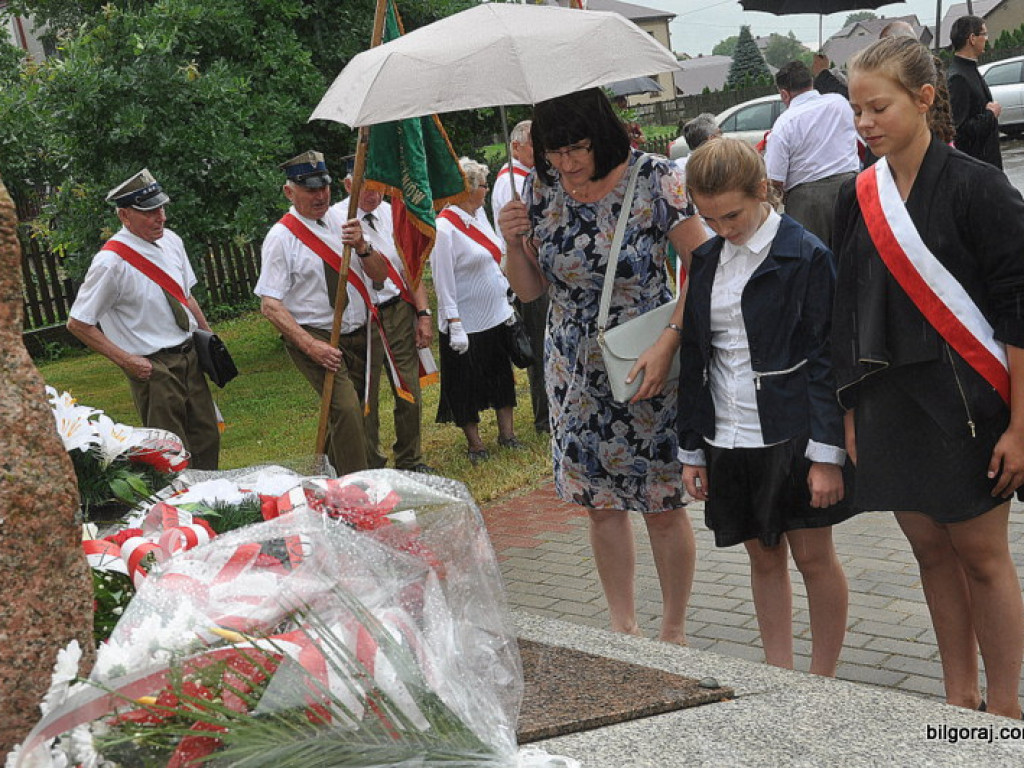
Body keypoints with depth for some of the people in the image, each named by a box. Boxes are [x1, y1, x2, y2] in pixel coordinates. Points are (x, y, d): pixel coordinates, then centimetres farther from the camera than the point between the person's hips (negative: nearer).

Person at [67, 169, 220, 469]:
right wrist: (127, 362, -13)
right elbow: (77, 323, -12)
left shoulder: (171, 241, 4)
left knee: (207, 440, 13)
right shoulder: (111, 262, -18)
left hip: (189, 355, 7)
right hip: (153, 366, -7)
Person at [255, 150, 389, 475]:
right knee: (346, 407, -22)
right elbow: (270, 305, -11)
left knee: (354, 409, 12)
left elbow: (380, 274, 6)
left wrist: (362, 246, -15)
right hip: (314, 338, -6)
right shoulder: (281, 237, -8)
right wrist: (310, 345, -21)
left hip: (358, 335, 6)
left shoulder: (342, 221, 7)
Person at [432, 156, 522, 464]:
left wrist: (506, 300, 15)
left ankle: (507, 432, 28)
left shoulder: (479, 214, 6)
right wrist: (454, 325, -20)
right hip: (467, 322, -8)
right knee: (467, 383, 6)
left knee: (502, 375, 16)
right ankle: (474, 443, 18)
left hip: (496, 316, 8)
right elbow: (443, 281, -18)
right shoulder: (445, 227, -18)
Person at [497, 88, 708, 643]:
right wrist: (513, 243, -13)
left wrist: (667, 345, -21)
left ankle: (674, 632, 22)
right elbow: (529, 290, 7)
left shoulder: (653, 179, -12)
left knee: (662, 505, 4)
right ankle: (623, 628, 26)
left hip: (650, 369, -4)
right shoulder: (541, 189, 0)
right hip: (575, 375, 4)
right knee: (600, 504, 10)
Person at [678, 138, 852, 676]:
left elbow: (826, 357, -10)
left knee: (813, 555, 5)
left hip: (792, 435, -5)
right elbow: (694, 356, 12)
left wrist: (827, 452, -14)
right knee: (763, 556, 13)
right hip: (728, 439, 5)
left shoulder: (806, 255, -8)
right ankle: (779, 676, 23)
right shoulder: (706, 261, 8)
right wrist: (692, 449, 11)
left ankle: (823, 680, 18)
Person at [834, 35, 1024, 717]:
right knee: (930, 547, 12)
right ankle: (959, 697, 25)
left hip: (964, 398, -5)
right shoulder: (858, 199, 6)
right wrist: (852, 415, 9)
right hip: (888, 400, 5)